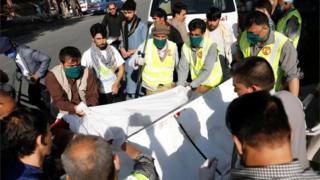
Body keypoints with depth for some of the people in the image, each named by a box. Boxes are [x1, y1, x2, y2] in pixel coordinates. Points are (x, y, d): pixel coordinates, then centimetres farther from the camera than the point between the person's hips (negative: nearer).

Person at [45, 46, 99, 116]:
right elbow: (58, 101, -14)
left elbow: (92, 95, -2)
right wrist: (74, 108, -32)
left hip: (86, 112, 2)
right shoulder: (52, 76, -8)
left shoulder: (88, 72, -2)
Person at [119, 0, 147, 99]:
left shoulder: (142, 25, -10)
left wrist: (131, 52, -11)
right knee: (130, 82, 14)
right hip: (128, 59, 6)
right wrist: (122, 49, -4)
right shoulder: (124, 24, 9)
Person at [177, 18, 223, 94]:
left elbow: (207, 70, -23)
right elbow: (183, 67, -9)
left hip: (211, 82, -4)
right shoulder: (186, 46, -4)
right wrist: (180, 85, -21)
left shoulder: (211, 46, -18)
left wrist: (192, 85, -28)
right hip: (196, 81, 4)